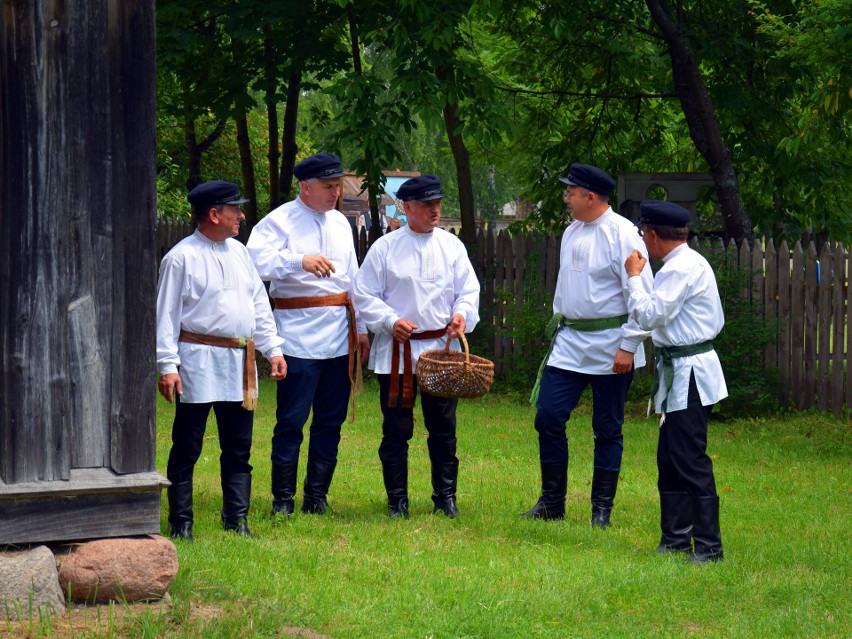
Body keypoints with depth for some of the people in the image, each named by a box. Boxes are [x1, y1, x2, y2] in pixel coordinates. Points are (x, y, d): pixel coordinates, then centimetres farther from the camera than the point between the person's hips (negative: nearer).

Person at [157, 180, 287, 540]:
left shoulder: (238, 253, 13)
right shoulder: (182, 257, -7)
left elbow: (259, 304, 19)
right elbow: (166, 314, -8)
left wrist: (273, 349, 11)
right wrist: (167, 365, -14)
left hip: (239, 362, 7)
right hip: (198, 362, -6)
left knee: (238, 448, 8)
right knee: (186, 449, -2)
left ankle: (237, 521, 14)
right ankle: (180, 525, 3)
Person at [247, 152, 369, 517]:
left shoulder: (340, 223, 18)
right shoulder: (280, 220, -3)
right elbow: (257, 259, -20)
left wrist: (361, 328, 20)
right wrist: (299, 260, -33)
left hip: (340, 335, 6)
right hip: (300, 333, -6)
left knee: (331, 419, 8)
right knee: (292, 420, -6)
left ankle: (317, 496, 16)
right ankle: (282, 500, 1)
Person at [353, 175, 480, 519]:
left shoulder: (452, 246, 7)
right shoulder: (385, 247, -1)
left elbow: (469, 289, 10)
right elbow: (364, 295, 0)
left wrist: (462, 313, -11)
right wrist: (390, 321, -14)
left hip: (441, 347, 2)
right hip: (396, 351, -2)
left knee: (443, 427, 6)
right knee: (396, 429, 1)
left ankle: (445, 496, 16)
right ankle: (397, 500, 10)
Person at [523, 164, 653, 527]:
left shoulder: (621, 234, -13)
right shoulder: (572, 233, 11)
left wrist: (628, 346, -18)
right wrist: (557, 326, 20)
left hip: (610, 346, -7)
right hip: (570, 342, 7)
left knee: (608, 429, 3)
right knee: (548, 417, 1)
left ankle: (602, 509, 12)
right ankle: (552, 503, 12)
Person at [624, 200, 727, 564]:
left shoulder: (681, 269, -17)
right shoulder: (689, 263, 15)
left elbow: (650, 315, -21)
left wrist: (634, 277, -10)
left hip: (688, 374, -11)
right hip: (681, 372, 11)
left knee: (691, 460, -9)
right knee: (669, 460, 16)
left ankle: (709, 547, -7)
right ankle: (676, 537, 23)